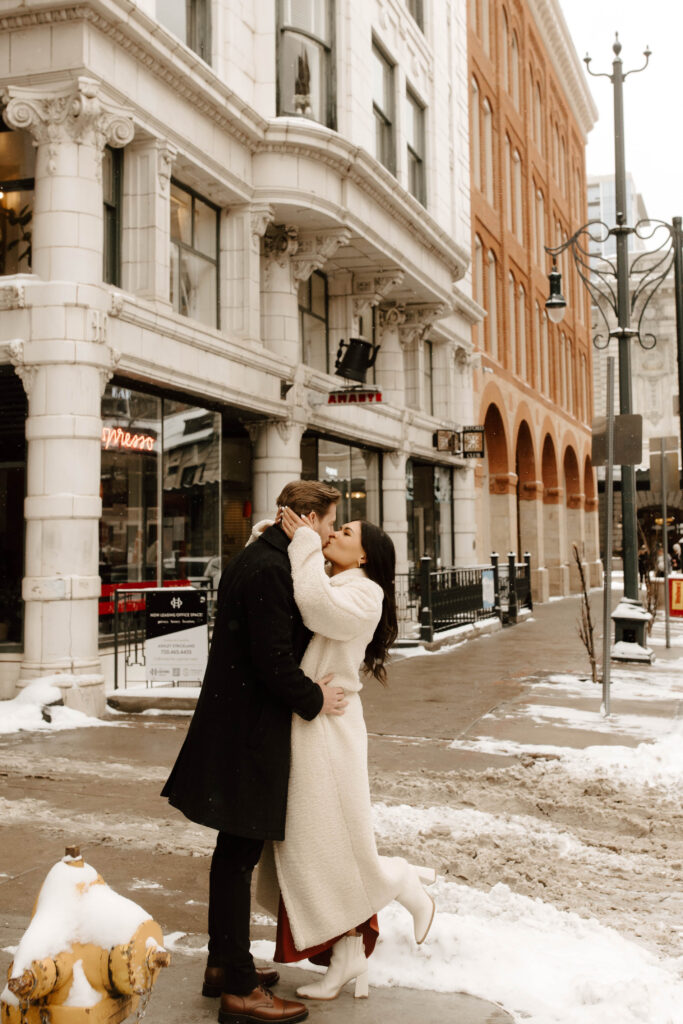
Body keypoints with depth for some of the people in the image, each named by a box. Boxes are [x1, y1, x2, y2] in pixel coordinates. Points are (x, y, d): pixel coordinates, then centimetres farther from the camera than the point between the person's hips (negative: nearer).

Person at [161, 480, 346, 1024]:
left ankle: (224, 964, 33)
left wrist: (311, 688, 9)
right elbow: (273, 659, -23)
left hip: (240, 722, 11)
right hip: (250, 731, -11)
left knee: (236, 850, 19)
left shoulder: (260, 561, 12)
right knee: (240, 853, -1)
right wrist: (314, 699, -10)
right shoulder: (269, 570, -20)